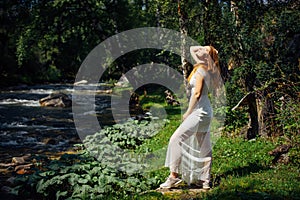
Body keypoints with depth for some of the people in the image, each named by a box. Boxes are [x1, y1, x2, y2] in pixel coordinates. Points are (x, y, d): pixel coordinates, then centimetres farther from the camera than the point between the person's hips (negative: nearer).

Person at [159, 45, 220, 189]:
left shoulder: (200, 71, -13)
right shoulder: (206, 68, 12)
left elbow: (197, 93, -18)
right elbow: (192, 49, 25)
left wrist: (188, 112, -13)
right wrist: (205, 48, 10)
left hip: (199, 111, -10)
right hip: (206, 112, 10)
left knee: (176, 139, -10)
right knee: (204, 146, 10)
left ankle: (174, 175, -10)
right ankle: (205, 180, 14)